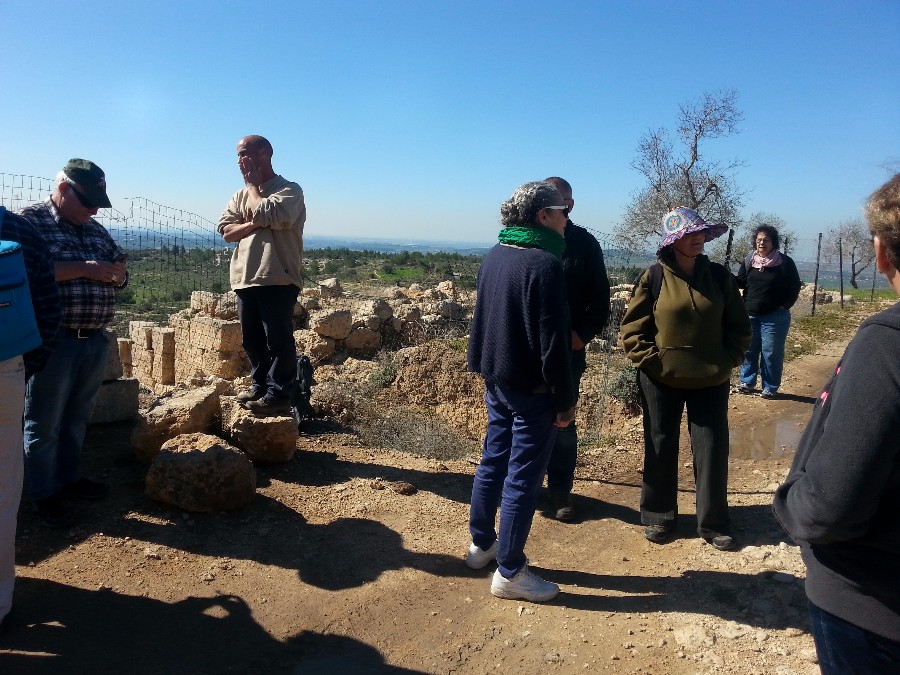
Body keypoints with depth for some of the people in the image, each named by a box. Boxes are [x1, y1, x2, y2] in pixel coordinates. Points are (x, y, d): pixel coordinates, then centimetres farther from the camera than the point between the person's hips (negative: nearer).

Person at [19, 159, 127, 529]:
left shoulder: (97, 230, 14)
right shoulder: (30, 220, -6)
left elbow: (118, 270, 18)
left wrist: (118, 274, -5)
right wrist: (83, 269, -24)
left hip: (95, 340, 7)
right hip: (53, 341, -6)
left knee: (78, 417, 18)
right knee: (44, 423, 6)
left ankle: (69, 476, 32)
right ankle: (44, 492, 18)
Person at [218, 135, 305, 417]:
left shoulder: (289, 190, -3)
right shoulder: (241, 194, 17)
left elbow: (264, 214, -19)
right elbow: (226, 230, 6)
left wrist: (253, 184, -2)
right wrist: (254, 224, -11)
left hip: (278, 278, -7)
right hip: (245, 278, 7)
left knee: (278, 339, -3)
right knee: (252, 339, 13)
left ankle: (278, 395, 2)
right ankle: (260, 385, 26)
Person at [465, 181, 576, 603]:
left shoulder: (495, 256, 7)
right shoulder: (544, 264, -19)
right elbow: (552, 341, -20)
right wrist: (566, 399, -13)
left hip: (497, 380, 9)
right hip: (532, 388, -8)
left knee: (493, 462, 19)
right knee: (523, 477, 2)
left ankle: (481, 544, 34)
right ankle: (509, 572, 13)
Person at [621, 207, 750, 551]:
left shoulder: (720, 276, 1)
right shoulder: (654, 278, -6)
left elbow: (739, 327, 9)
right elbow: (632, 328, -3)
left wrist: (727, 361, -1)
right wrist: (652, 360, -11)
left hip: (711, 381, 2)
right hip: (661, 381, -2)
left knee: (712, 449, 8)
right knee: (660, 449, 10)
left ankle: (713, 523, 24)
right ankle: (658, 516, 26)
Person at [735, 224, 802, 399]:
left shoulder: (785, 263, -4)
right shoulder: (748, 261, 5)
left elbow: (794, 287, 1)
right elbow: (741, 282, 10)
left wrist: (785, 306, -7)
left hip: (774, 316, -3)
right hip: (749, 314, 3)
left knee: (771, 352, -1)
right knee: (748, 349, 9)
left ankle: (770, 387, 9)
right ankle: (747, 382, 22)